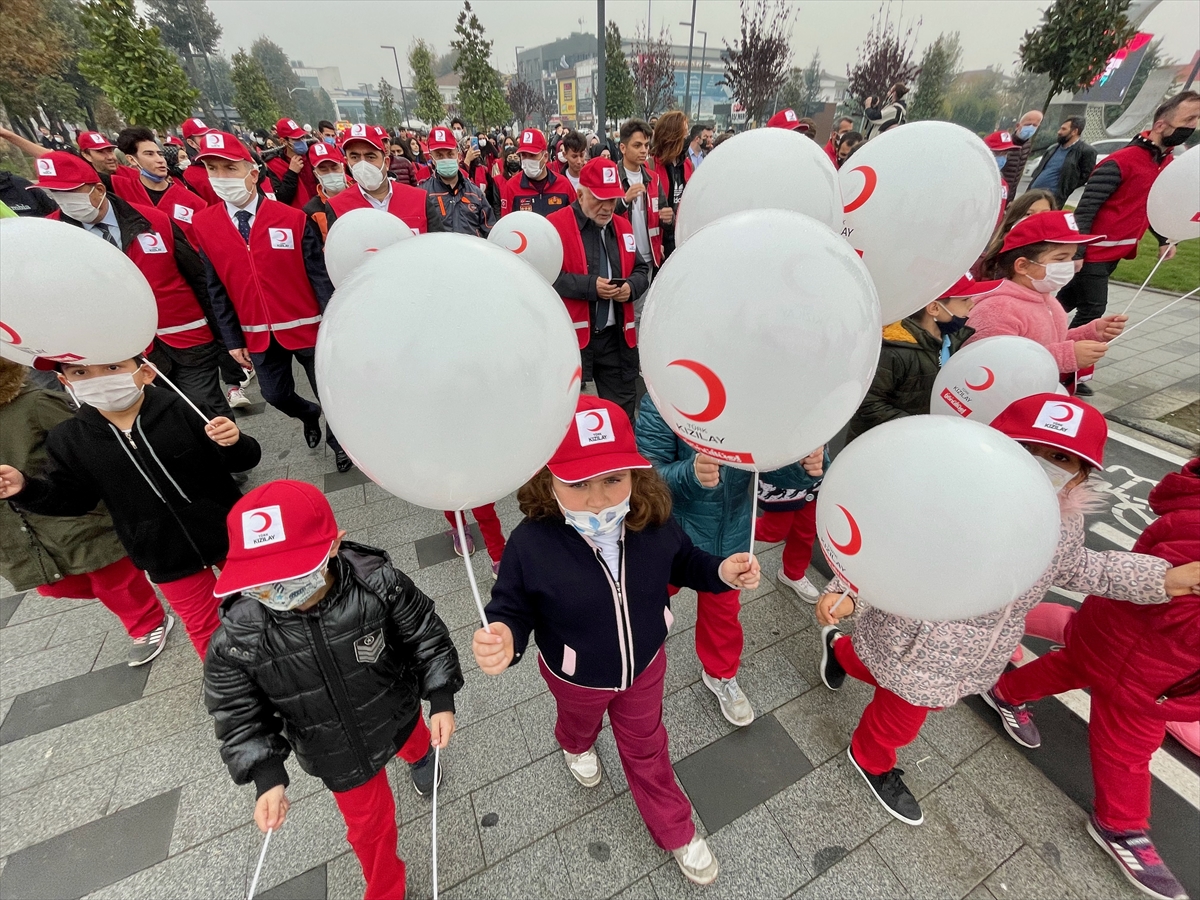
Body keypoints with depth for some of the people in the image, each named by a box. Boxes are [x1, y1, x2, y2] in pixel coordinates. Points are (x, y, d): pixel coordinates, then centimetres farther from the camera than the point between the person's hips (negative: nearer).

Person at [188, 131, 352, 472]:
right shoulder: (203, 224, 1)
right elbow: (216, 289, 4)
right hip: (258, 335, 4)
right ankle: (309, 415, 49)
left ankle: (337, 439, 34)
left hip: (307, 327, -3)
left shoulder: (293, 218, -10)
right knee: (276, 394, 16)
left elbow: (320, 277, -9)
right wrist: (233, 340, 3)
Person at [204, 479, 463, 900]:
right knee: (369, 823, 23)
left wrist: (441, 699, -16)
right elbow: (240, 713, -11)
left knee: (413, 742, 36)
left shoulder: (378, 583, -35)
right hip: (339, 755, 0)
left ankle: (419, 755, 76)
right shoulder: (237, 637, -29)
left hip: (398, 715, 0)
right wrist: (267, 777, -17)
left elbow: (426, 634, -18)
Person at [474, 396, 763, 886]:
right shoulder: (531, 543, -36)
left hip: (644, 664, 2)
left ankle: (676, 831, 58)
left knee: (645, 745, 29)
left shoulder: (654, 522, -27)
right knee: (580, 718, 36)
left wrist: (723, 571, -25)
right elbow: (512, 608, -20)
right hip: (576, 678, -1)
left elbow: (683, 564, -6)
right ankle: (575, 745, 76)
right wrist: (503, 640, -44)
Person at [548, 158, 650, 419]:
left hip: (617, 336, 5)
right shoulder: (555, 225, -5)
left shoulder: (623, 226, 14)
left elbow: (642, 270, 19)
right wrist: (590, 286, -20)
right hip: (572, 335, -5)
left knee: (622, 411, 11)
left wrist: (631, 287, -4)